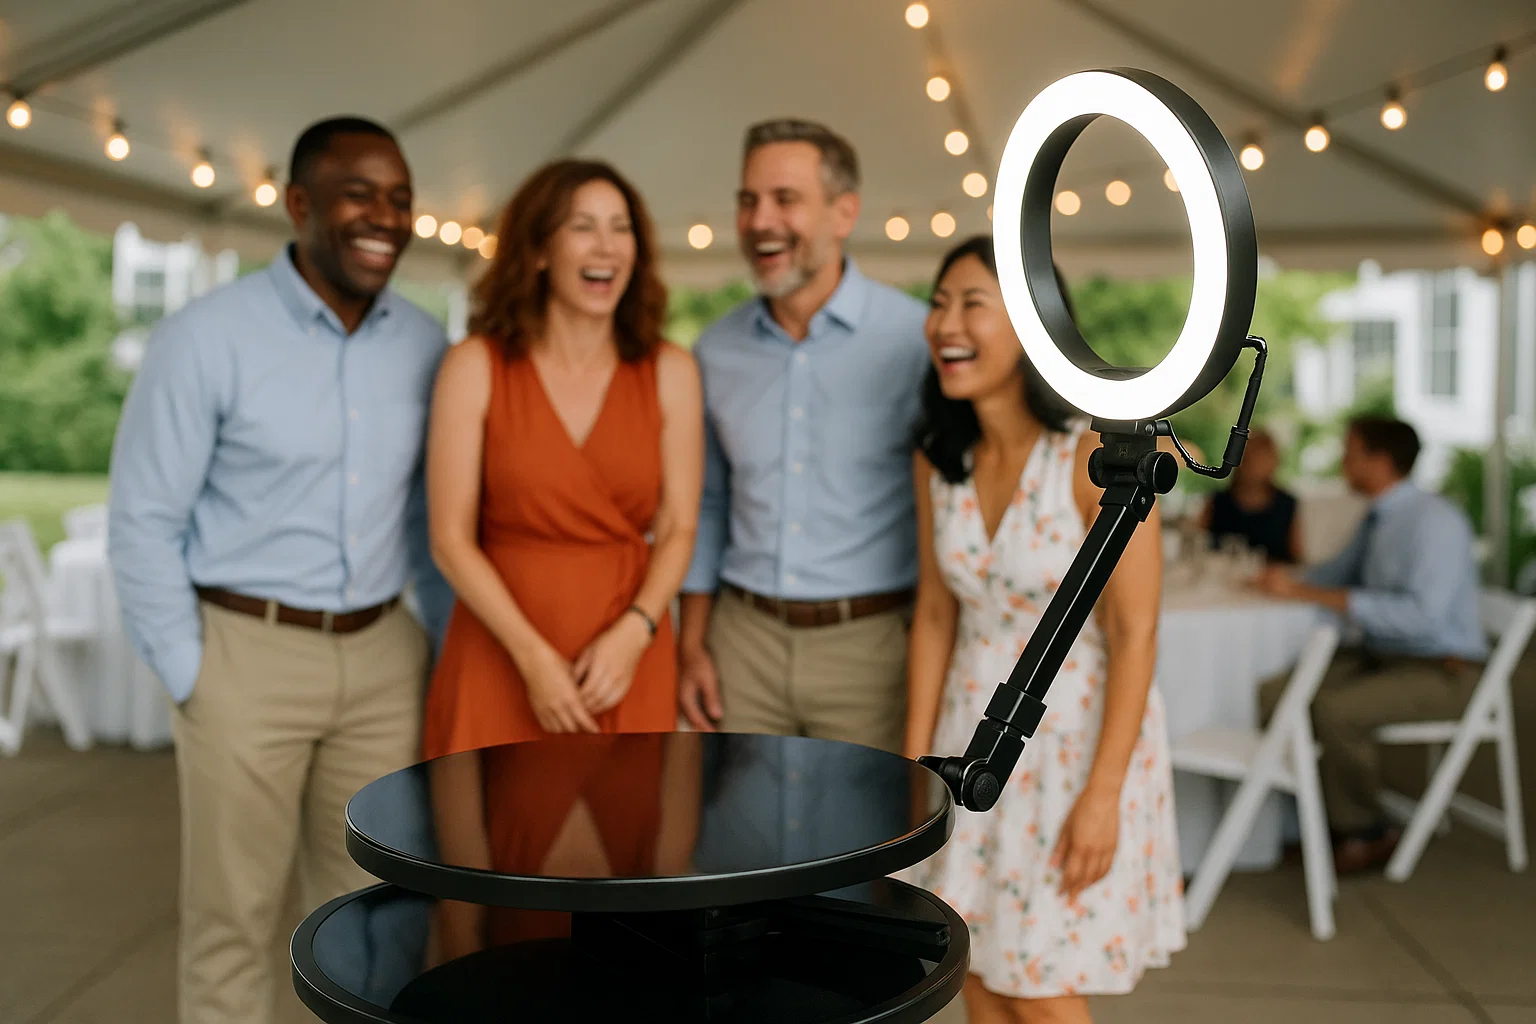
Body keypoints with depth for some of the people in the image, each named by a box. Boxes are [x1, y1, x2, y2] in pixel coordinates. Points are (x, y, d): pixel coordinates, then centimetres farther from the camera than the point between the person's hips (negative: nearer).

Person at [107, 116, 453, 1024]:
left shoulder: (426, 345, 3)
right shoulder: (207, 337, -10)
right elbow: (142, 522, -6)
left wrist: (451, 641, 8)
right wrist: (190, 676, -7)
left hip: (382, 653, 4)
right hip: (248, 652, -3)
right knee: (235, 917, 8)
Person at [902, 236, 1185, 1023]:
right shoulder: (937, 459, -1)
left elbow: (1134, 636, -18)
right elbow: (935, 616, 5)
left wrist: (1102, 793, -19)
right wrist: (915, 762, 4)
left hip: (1079, 730, -5)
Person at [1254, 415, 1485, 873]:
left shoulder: (1434, 521, -18)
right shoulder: (1377, 518, 8)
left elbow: (1422, 614, -30)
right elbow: (1339, 572, 27)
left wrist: (1312, 594, -30)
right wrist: (1289, 581, 4)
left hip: (1441, 672, -8)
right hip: (1380, 655, 8)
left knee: (1335, 710, -32)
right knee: (1272, 694, -9)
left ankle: (1363, 834, -9)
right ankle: (1320, 814, 4)